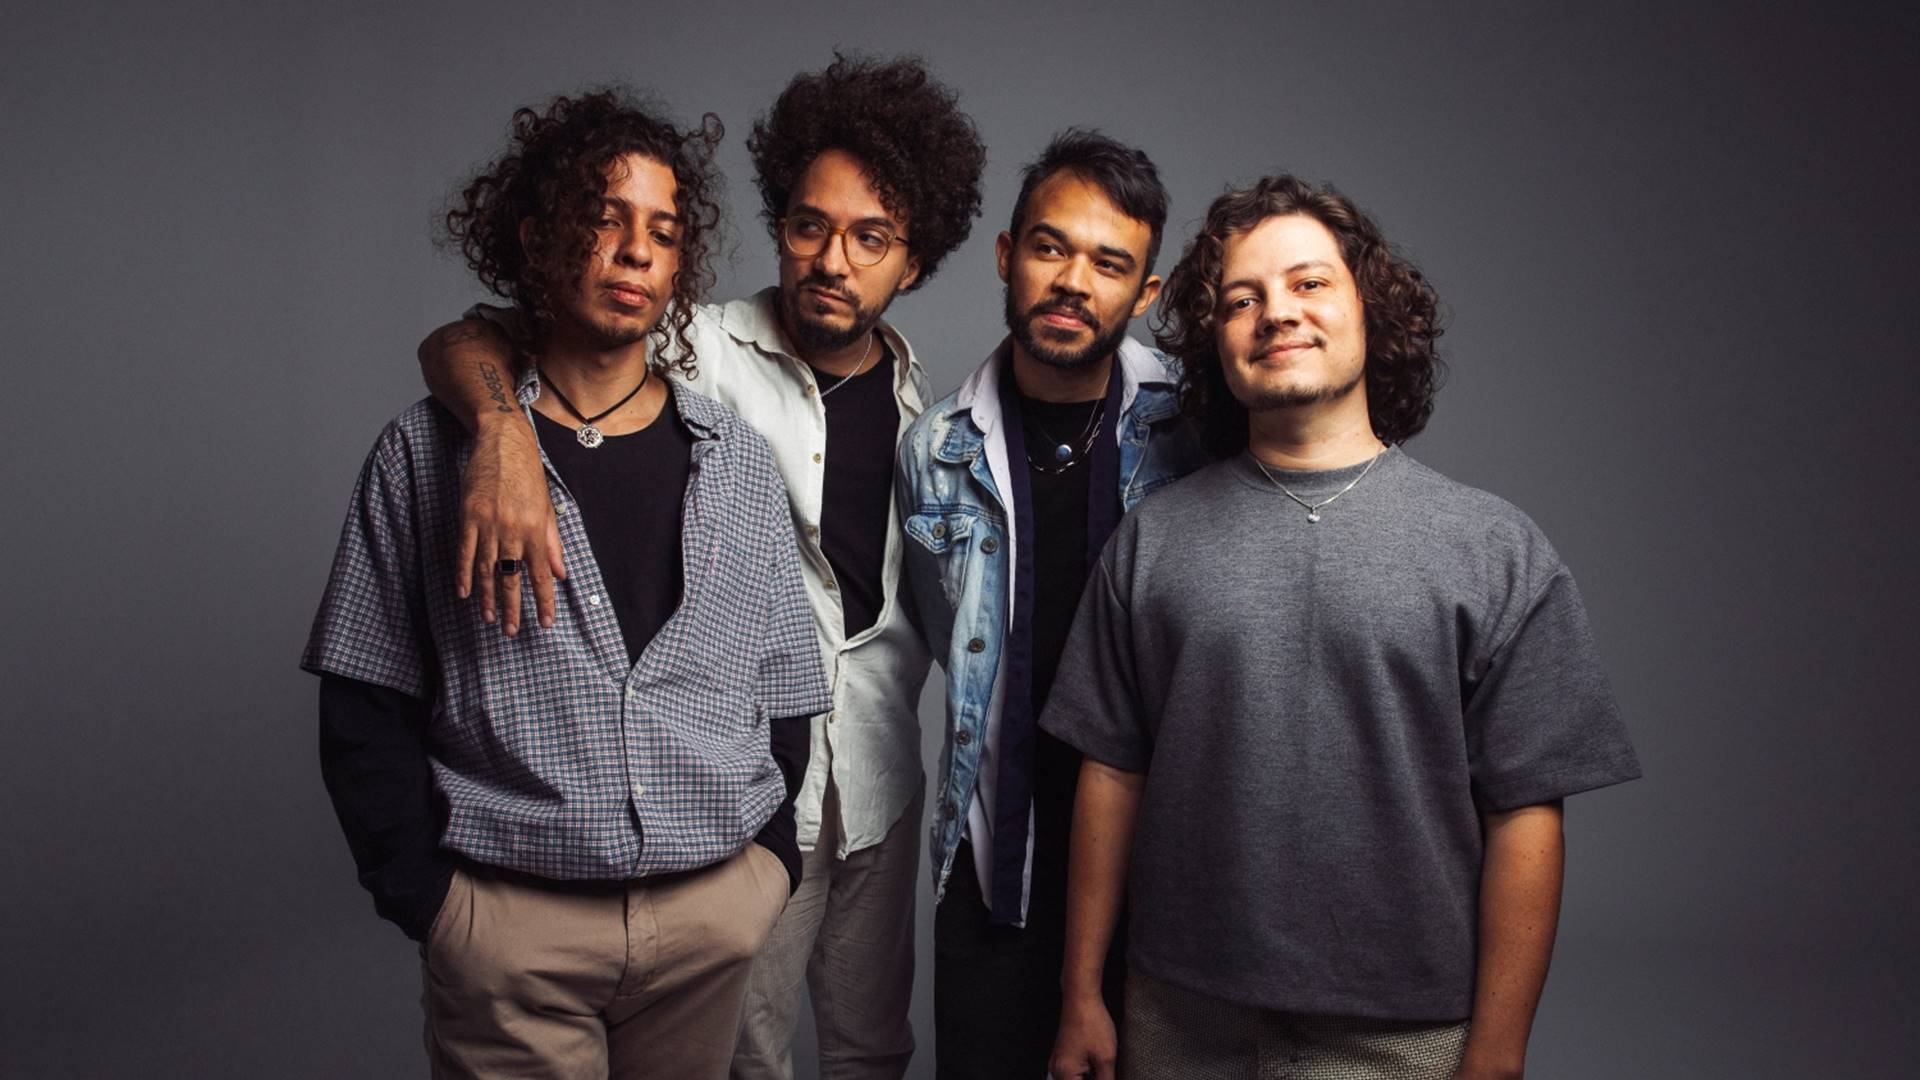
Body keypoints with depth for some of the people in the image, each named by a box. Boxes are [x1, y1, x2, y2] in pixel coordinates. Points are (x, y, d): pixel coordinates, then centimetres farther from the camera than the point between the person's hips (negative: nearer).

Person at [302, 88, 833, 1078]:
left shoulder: (734, 458, 6)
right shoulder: (427, 453, 0)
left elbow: (782, 692, 10)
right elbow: (366, 707, 1)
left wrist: (767, 859, 1)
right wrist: (423, 894, -5)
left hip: (718, 913, 3)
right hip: (508, 920, -2)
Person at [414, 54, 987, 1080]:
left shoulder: (915, 391, 2)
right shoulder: (705, 354, -14)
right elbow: (460, 342, -22)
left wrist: (897, 709, 8)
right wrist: (503, 428, -43)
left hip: (880, 772, 5)